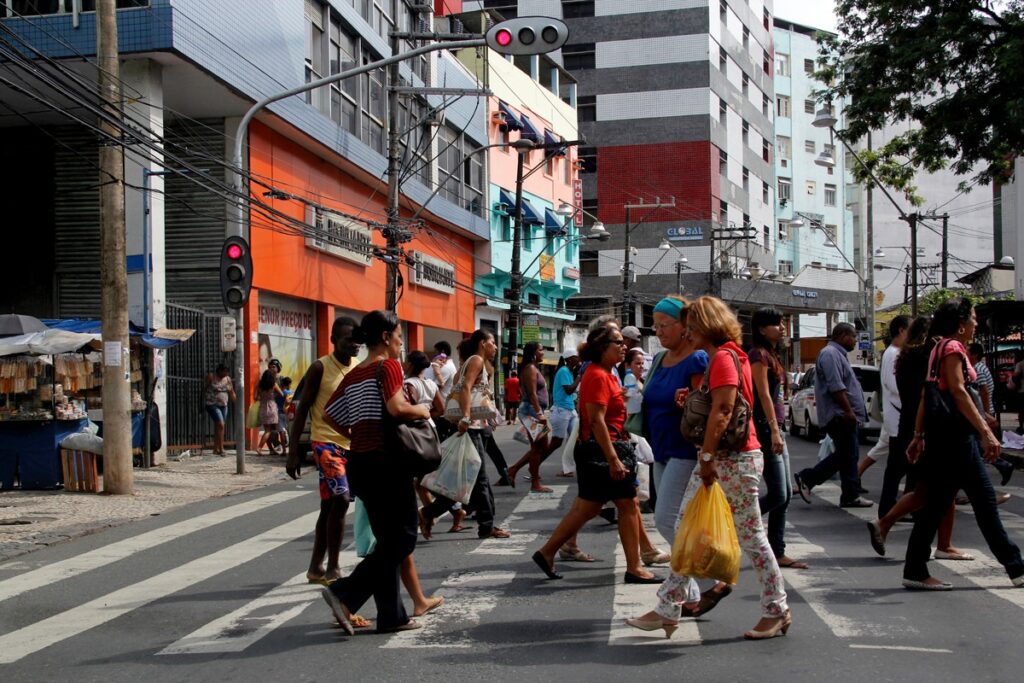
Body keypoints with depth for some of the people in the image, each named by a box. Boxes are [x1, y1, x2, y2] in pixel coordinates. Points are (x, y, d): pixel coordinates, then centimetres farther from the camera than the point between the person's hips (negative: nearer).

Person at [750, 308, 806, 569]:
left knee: (785, 494, 8)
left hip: (774, 428, 10)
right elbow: (763, 394, -19)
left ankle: (778, 553, 12)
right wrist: (774, 430, -25)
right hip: (764, 428, -10)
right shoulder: (759, 355, -10)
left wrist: (777, 430, 18)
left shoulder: (771, 355, 18)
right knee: (778, 495, -12)